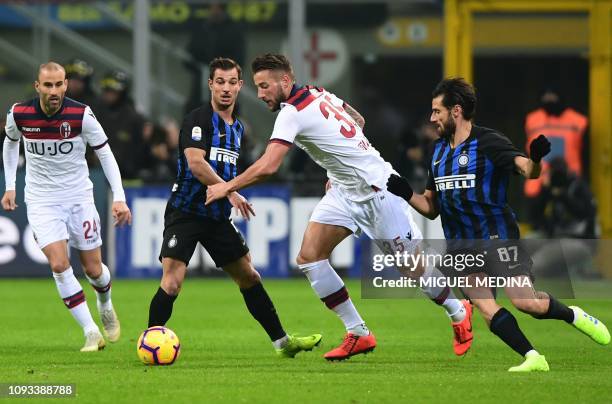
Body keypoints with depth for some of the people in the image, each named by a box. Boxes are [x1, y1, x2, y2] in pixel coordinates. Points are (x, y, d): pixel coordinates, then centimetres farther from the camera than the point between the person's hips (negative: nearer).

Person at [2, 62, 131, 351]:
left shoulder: (81, 115, -16)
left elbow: (105, 154, -6)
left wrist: (119, 197, -13)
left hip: (79, 197, 0)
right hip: (41, 201, 0)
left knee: (93, 270, 6)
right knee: (59, 264, -18)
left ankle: (105, 306, 42)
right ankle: (91, 332, -10)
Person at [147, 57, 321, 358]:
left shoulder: (238, 128, 15)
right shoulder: (198, 119, -10)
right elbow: (196, 163, -23)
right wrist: (230, 192, -27)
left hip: (217, 217, 8)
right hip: (185, 212, -8)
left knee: (249, 277, 10)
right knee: (172, 282, -19)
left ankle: (282, 342, 17)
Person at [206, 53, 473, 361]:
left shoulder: (292, 114, -22)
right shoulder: (319, 94, 4)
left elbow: (267, 167, -30)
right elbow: (359, 120, 18)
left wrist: (227, 187, -18)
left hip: (377, 189, -9)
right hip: (345, 191, 9)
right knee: (309, 257, -4)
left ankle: (459, 313, 25)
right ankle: (358, 334, 1)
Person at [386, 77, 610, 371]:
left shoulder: (488, 143, -7)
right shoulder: (439, 151, 14)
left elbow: (528, 170, -21)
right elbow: (431, 207, 19)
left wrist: (535, 160, -43)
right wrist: (406, 194, 0)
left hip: (497, 239, -6)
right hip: (461, 245, 6)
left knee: (526, 302, -15)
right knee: (486, 308, -13)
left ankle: (574, 316, 13)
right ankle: (533, 358, -9)